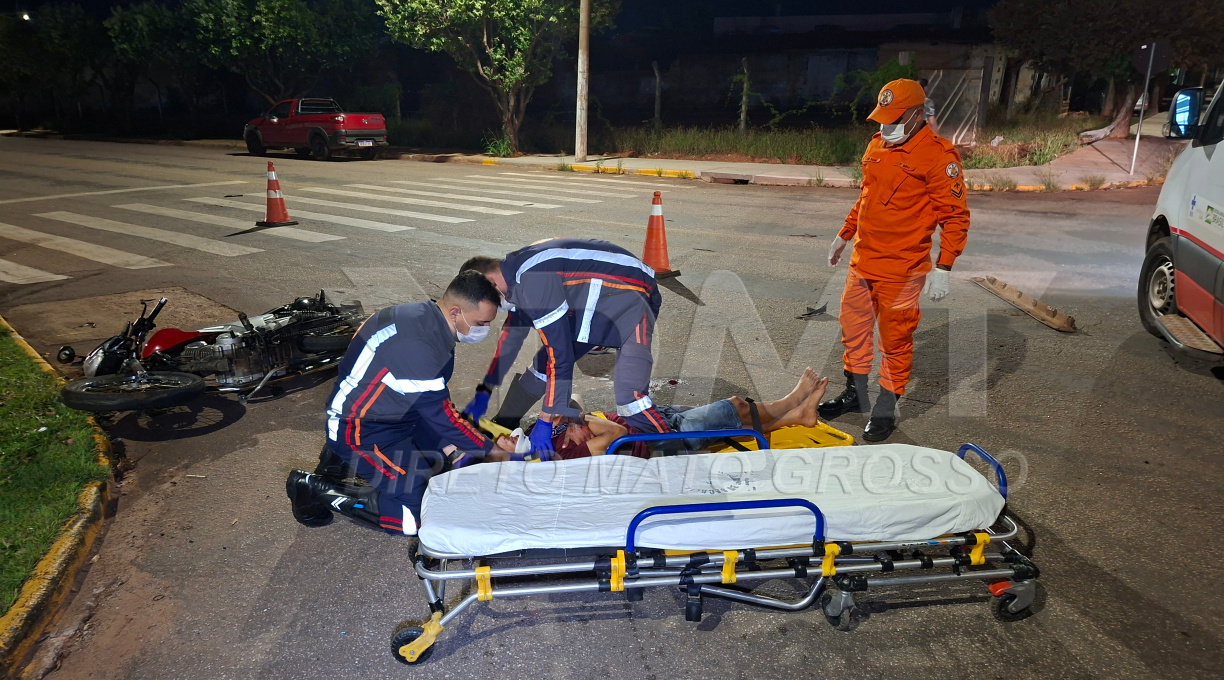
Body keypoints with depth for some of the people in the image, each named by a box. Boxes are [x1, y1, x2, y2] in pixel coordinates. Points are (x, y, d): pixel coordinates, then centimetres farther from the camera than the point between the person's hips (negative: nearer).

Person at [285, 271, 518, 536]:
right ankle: (319, 489, -2)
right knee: (426, 512, -16)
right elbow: (441, 416, -22)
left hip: (393, 414, 10)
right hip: (362, 432, -10)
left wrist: (447, 447, -3)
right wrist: (496, 454, -14)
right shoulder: (417, 345, -31)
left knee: (462, 455, 11)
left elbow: (434, 404, 5)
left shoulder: (426, 317, -2)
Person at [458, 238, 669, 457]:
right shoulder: (517, 270, 0)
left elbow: (559, 353, -29)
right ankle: (502, 427, 25)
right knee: (541, 364, 10)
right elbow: (511, 334, 13)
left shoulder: (533, 281, -29)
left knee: (628, 394, -25)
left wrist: (546, 421, -23)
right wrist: (483, 392, 16)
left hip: (630, 301, -9)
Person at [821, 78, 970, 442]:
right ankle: (855, 394, 33)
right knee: (853, 326, 16)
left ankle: (886, 409, 19)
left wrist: (943, 268, -19)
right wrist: (844, 235, 25)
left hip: (901, 270, -7)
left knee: (895, 340, 4)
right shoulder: (877, 144, 10)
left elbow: (956, 215, -14)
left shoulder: (937, 154, -13)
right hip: (862, 260, 8)